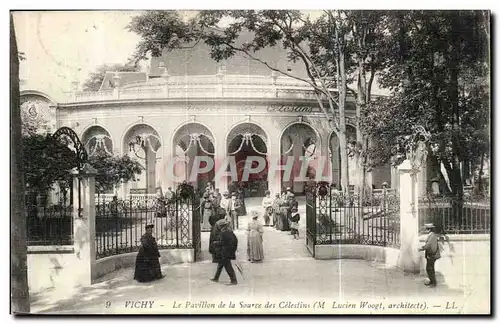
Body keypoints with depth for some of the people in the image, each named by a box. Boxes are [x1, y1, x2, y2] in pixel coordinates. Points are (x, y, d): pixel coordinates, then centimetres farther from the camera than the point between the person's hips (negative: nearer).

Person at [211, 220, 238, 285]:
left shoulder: (223, 233, -19)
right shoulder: (230, 232, 7)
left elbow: (222, 243, -22)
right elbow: (235, 240, 11)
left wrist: (215, 243, -5)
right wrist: (233, 248, 19)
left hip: (224, 253, -10)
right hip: (230, 252, 10)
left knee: (228, 266, -6)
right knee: (220, 264, 21)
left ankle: (234, 280, -6)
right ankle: (216, 278, 33)